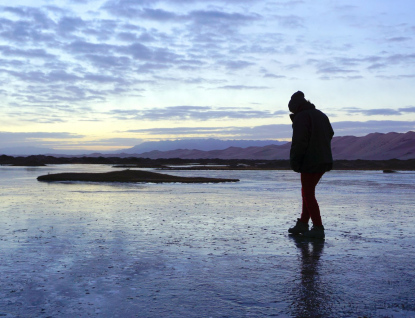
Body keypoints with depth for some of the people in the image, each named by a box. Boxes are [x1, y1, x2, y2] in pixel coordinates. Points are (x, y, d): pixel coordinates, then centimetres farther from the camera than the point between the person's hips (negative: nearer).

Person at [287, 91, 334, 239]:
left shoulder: (301, 117, -11)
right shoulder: (321, 115, 17)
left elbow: (299, 142, -19)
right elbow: (330, 135, 23)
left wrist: (294, 161, -12)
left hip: (310, 162, -9)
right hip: (324, 161, 9)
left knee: (308, 194, -1)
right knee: (308, 192, 16)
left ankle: (318, 229, -2)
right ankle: (302, 224, 21)